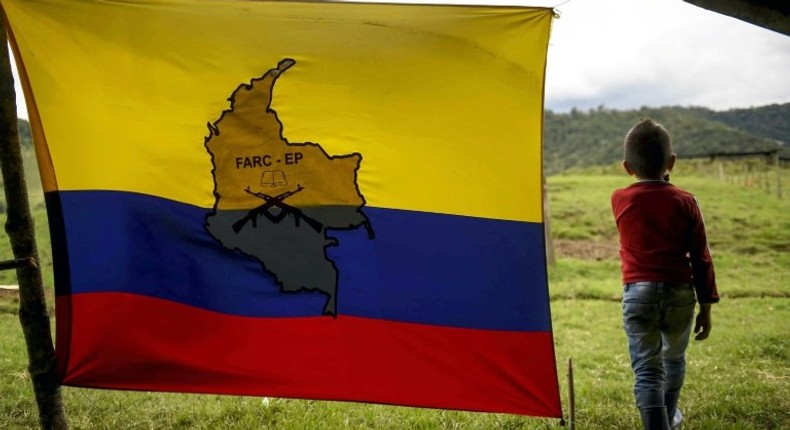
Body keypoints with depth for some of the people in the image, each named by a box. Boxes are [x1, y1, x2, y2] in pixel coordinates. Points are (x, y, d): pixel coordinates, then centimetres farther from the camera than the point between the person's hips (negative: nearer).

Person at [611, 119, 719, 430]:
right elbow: (701, 257, -1)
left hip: (638, 293, -1)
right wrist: (706, 305, 4)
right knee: (674, 359, 25)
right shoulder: (685, 201, -3)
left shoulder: (620, 200, -3)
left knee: (647, 370, -1)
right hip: (680, 293, 2)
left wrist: (648, 182, 25)